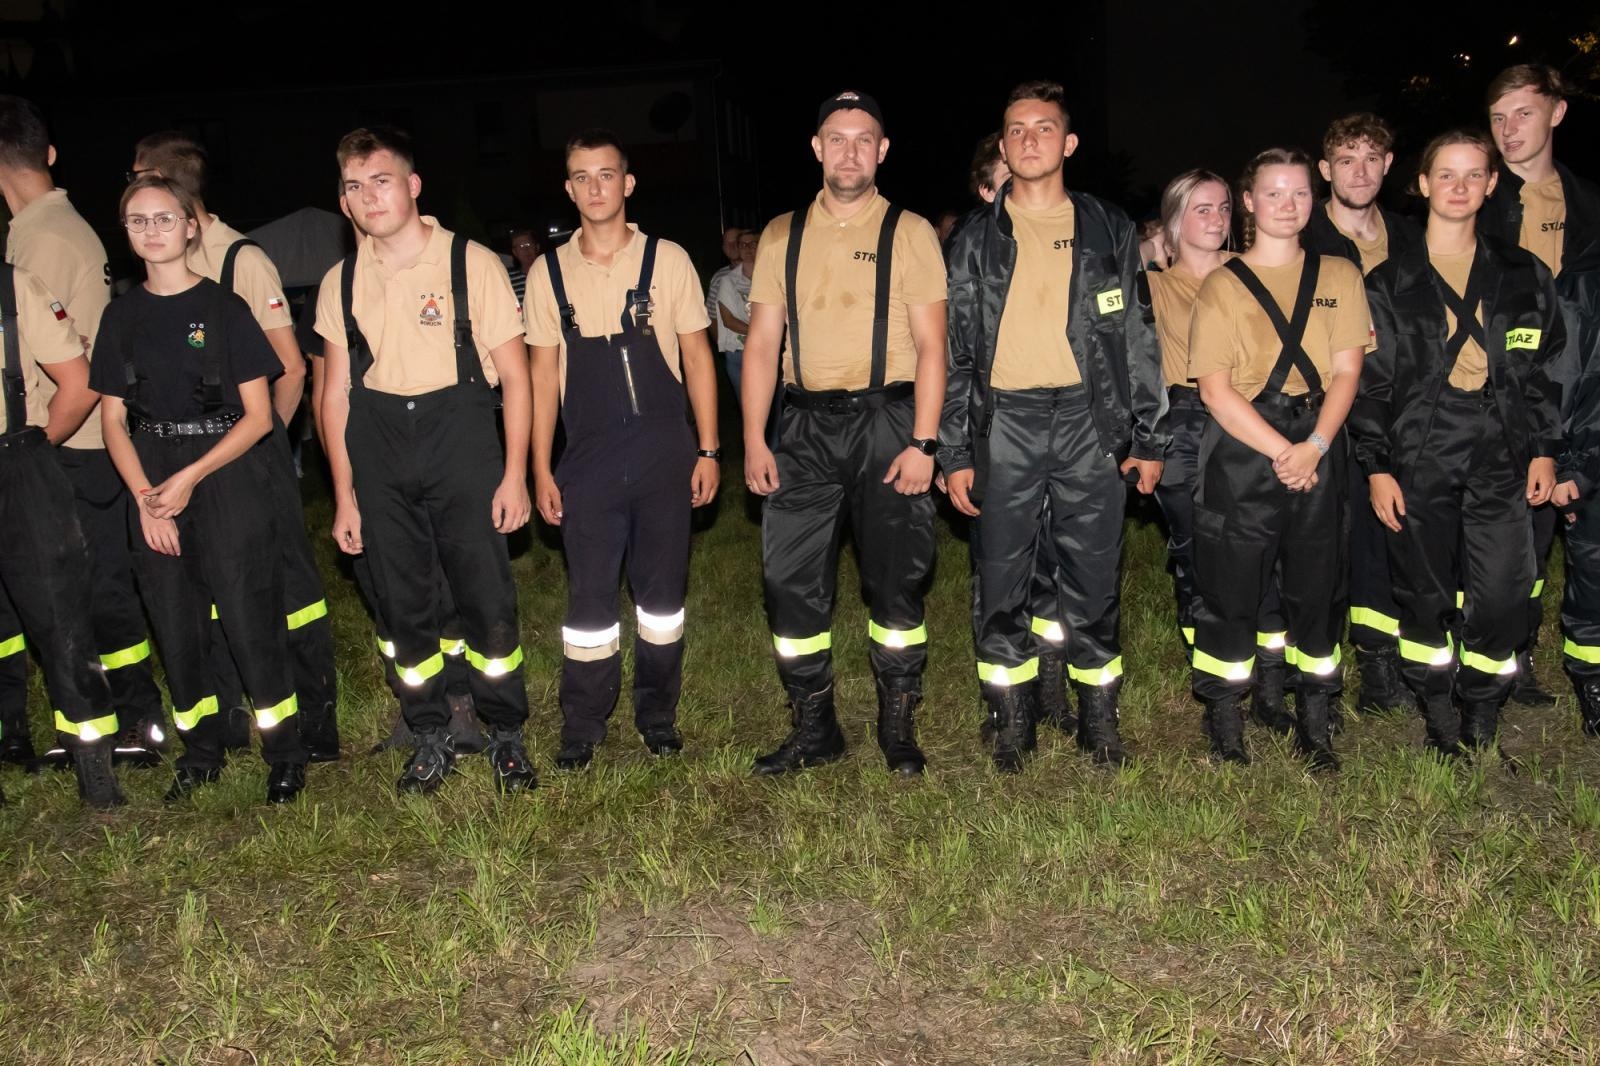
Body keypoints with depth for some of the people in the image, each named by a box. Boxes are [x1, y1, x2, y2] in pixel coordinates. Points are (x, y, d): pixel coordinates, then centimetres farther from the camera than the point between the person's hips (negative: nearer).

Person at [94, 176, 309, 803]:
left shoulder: (223, 307, -3)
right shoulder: (122, 317, 9)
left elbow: (258, 416, -5)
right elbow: (113, 421, 9)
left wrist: (189, 479, -11)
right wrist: (146, 500, -5)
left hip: (226, 472, -4)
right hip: (152, 484, 4)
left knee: (248, 616, -5)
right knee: (174, 622, 7)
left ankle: (284, 754, 8)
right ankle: (201, 751, 23)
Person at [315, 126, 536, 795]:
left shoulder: (471, 263, -3)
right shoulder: (341, 281, 8)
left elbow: (514, 374, -1)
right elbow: (336, 393, 12)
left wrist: (514, 474, -6)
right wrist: (344, 493, 9)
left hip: (462, 447, -3)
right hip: (380, 462, 3)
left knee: (488, 601, -3)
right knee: (403, 607, 8)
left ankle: (506, 735, 16)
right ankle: (431, 739, 24)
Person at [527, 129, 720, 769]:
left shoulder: (667, 259, 0)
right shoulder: (550, 272, 5)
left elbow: (697, 357, 3)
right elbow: (543, 372, 8)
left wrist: (708, 451, 0)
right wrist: (541, 468, 5)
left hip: (664, 453, 0)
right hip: (589, 460, 1)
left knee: (662, 591, 8)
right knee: (588, 595, 4)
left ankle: (657, 715, 25)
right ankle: (582, 727, 19)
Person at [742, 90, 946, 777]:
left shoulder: (908, 232, 3)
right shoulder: (782, 235, 11)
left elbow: (930, 344, -3)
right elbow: (762, 342, 9)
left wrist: (922, 442, -12)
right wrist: (753, 440, 1)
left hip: (885, 420, -2)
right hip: (804, 426, 3)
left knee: (895, 579, 2)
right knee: (790, 579, 3)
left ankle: (898, 726, 18)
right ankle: (813, 728, 19)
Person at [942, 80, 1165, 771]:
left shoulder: (1108, 232, 9)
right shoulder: (976, 240, 8)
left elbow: (1139, 339, 9)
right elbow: (955, 350, 6)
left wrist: (1149, 438, 4)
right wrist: (954, 454, 0)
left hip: (1089, 423, 0)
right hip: (1004, 426, 0)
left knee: (1094, 582, 5)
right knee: (1000, 585, 3)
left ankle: (1099, 721, 20)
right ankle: (1013, 722, 18)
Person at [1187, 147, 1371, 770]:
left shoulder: (1339, 276, 11)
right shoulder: (1222, 285, 3)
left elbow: (1347, 369, 3)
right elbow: (1214, 388, -6)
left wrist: (1314, 448, -12)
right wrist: (1281, 451, -13)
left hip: (1317, 449, 3)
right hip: (1241, 451, -2)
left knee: (1317, 585, 7)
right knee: (1231, 589, 0)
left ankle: (1315, 726, 20)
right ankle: (1224, 727, 13)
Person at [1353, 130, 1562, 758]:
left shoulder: (1524, 276, 11)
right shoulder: (1388, 284, 5)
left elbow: (1547, 367, 13)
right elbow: (1371, 381, 2)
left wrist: (1545, 450, 6)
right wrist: (1377, 467, -3)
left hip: (1502, 463, 1)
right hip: (1419, 465, -1)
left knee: (1499, 600, -4)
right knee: (1426, 600, 4)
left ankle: (1481, 728, 12)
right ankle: (1442, 726, 18)